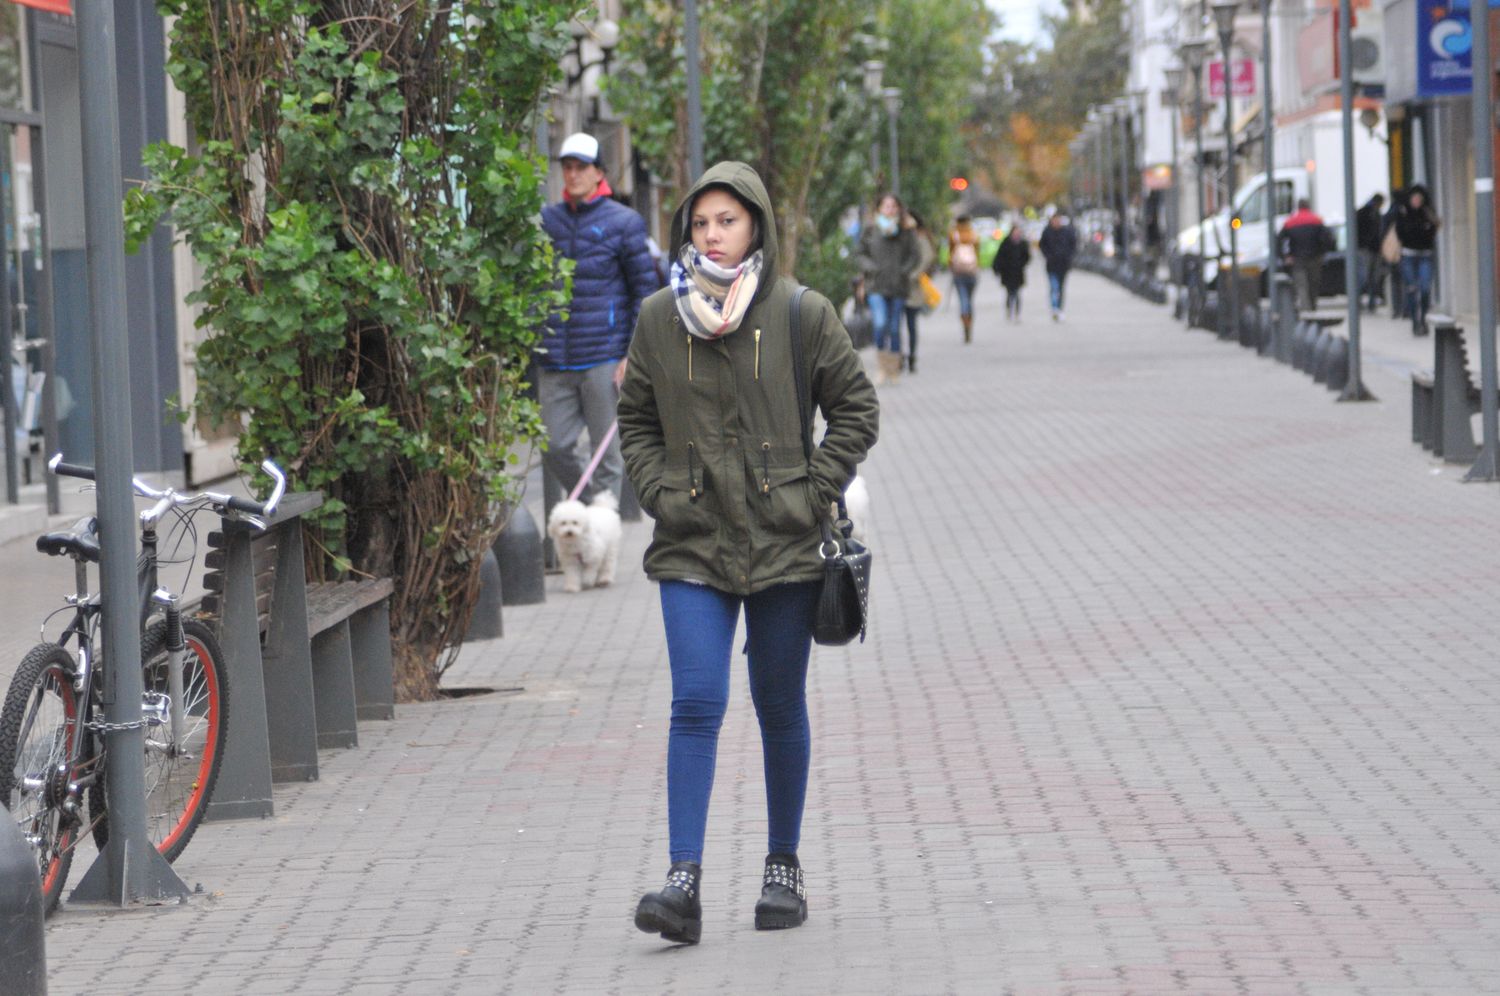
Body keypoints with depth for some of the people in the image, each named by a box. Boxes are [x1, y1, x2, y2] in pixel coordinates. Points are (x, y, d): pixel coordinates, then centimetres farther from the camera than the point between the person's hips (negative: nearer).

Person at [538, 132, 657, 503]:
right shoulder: (547, 220, 10)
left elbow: (645, 290, 0)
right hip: (555, 361, 3)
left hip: (604, 359, -3)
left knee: (607, 450, 1)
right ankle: (583, 502, 26)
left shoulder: (623, 222, 0)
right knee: (554, 448, 3)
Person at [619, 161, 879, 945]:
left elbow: (856, 409, 5)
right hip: (692, 546, 1)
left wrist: (814, 492, -4)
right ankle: (684, 880, -15)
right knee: (696, 703, -11)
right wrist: (660, 493, 1)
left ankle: (783, 867, 24)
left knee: (781, 708, 10)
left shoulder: (802, 315, -2)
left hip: (783, 545, 0)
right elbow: (635, 420, 14)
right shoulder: (659, 318, 3)